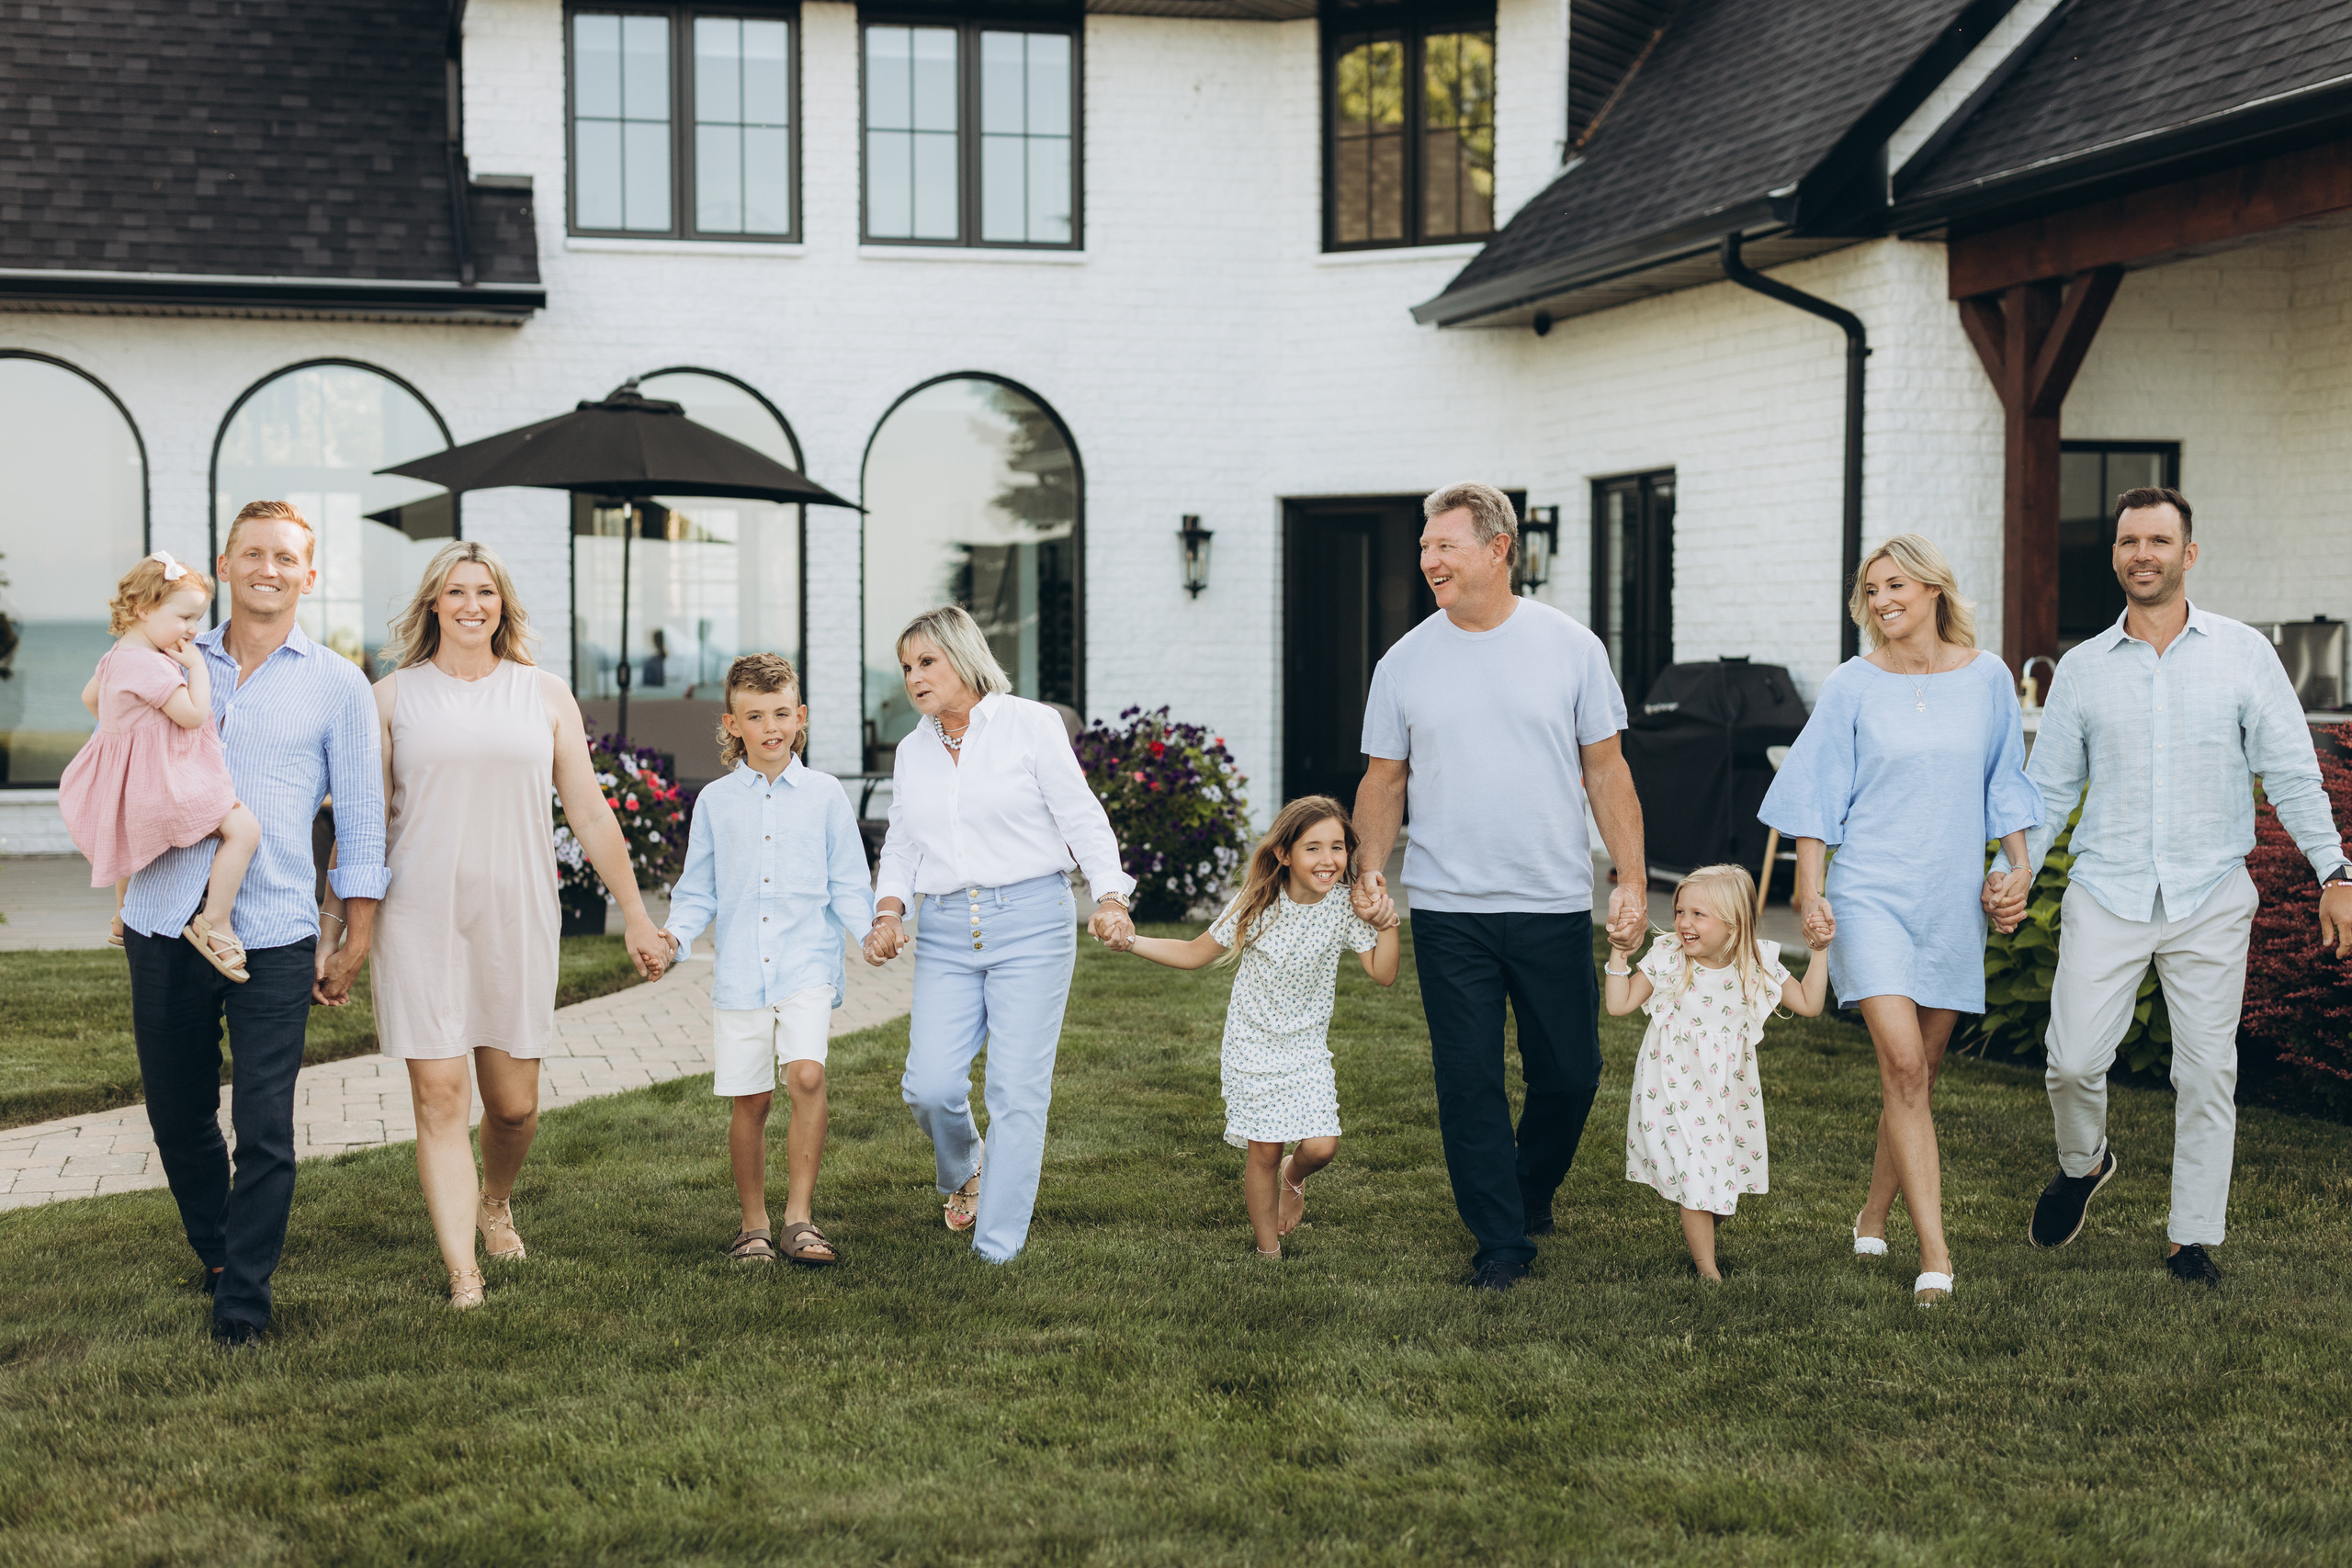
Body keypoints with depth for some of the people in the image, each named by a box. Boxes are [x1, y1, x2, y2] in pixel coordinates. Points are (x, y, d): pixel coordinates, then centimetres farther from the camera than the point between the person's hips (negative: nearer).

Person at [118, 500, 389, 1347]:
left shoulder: (335, 685, 5)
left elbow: (361, 818, 6)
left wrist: (352, 941, 3)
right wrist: (123, 892, 18)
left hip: (273, 935, -3)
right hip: (164, 925, 3)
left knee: (264, 1129, -5)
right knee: (176, 1114, 11)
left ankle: (243, 1300, 6)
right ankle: (214, 1252, 33)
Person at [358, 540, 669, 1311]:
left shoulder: (545, 696, 9)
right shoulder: (394, 697, 6)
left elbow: (592, 818, 11)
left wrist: (636, 917, 11)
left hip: (516, 919, 1)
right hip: (420, 920, -1)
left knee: (514, 1103, 6)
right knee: (439, 1100, -6)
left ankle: (495, 1202, 38)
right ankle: (462, 1275, -4)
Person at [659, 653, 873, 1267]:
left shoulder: (824, 794, 6)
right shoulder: (715, 801, 9)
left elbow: (846, 886, 8)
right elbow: (699, 893, 12)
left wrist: (871, 930, -10)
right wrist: (675, 933, -7)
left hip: (807, 967, -1)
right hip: (739, 974, 2)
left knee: (807, 1073, -21)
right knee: (750, 1100, 4)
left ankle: (799, 1216, -11)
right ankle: (753, 1225, 21)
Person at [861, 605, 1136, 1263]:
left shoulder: (1029, 723, 0)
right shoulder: (912, 751, 14)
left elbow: (1082, 818, -2)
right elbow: (901, 846, 19)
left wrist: (1109, 899, -14)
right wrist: (888, 911, 1)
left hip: (1030, 920, -4)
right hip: (945, 933, 4)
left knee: (1018, 1090, -6)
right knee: (930, 1085, -9)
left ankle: (997, 1252, 3)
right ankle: (962, 1176, 25)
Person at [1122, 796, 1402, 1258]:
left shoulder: (1344, 912, -7)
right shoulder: (1255, 907, -10)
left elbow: (1383, 975, -7)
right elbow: (1194, 954, -1)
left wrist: (1387, 924, -20)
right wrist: (1130, 941, -10)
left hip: (1307, 1050, 1)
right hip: (1253, 1045, -1)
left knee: (1321, 1146, -13)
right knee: (1263, 1150, -1)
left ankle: (1294, 1175, 24)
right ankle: (1268, 1251, 16)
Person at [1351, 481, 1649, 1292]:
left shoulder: (1571, 647, 1)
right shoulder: (1405, 662, 4)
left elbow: (1606, 770, 4)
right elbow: (1383, 779, 10)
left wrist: (1632, 877, -3)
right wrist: (1370, 864, -6)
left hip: (1555, 905, 0)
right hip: (1448, 910, 0)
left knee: (1570, 1074, 7)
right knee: (1468, 1081, 0)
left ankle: (1530, 1191, 34)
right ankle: (1500, 1240, 11)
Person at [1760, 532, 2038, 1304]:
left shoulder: (1987, 678, 5)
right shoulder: (1853, 686, -1)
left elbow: (2004, 783, 15)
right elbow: (1818, 795, 1)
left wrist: (2018, 863, 7)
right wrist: (1809, 889, -5)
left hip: (1952, 899, 3)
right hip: (1871, 893, -3)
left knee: (1921, 1073, 9)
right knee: (1903, 1067, -14)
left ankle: (1874, 1214, 30)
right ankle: (1935, 1254, -15)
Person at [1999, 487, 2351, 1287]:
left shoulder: (2244, 654, 2)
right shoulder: (2081, 668, 6)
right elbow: (2048, 788, 12)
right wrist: (2014, 873, 0)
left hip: (2210, 898, -1)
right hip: (2106, 893, 1)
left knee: (2207, 1073, 2)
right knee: (2073, 1061, -6)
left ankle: (2193, 1238, 14)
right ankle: (2081, 1163, 26)